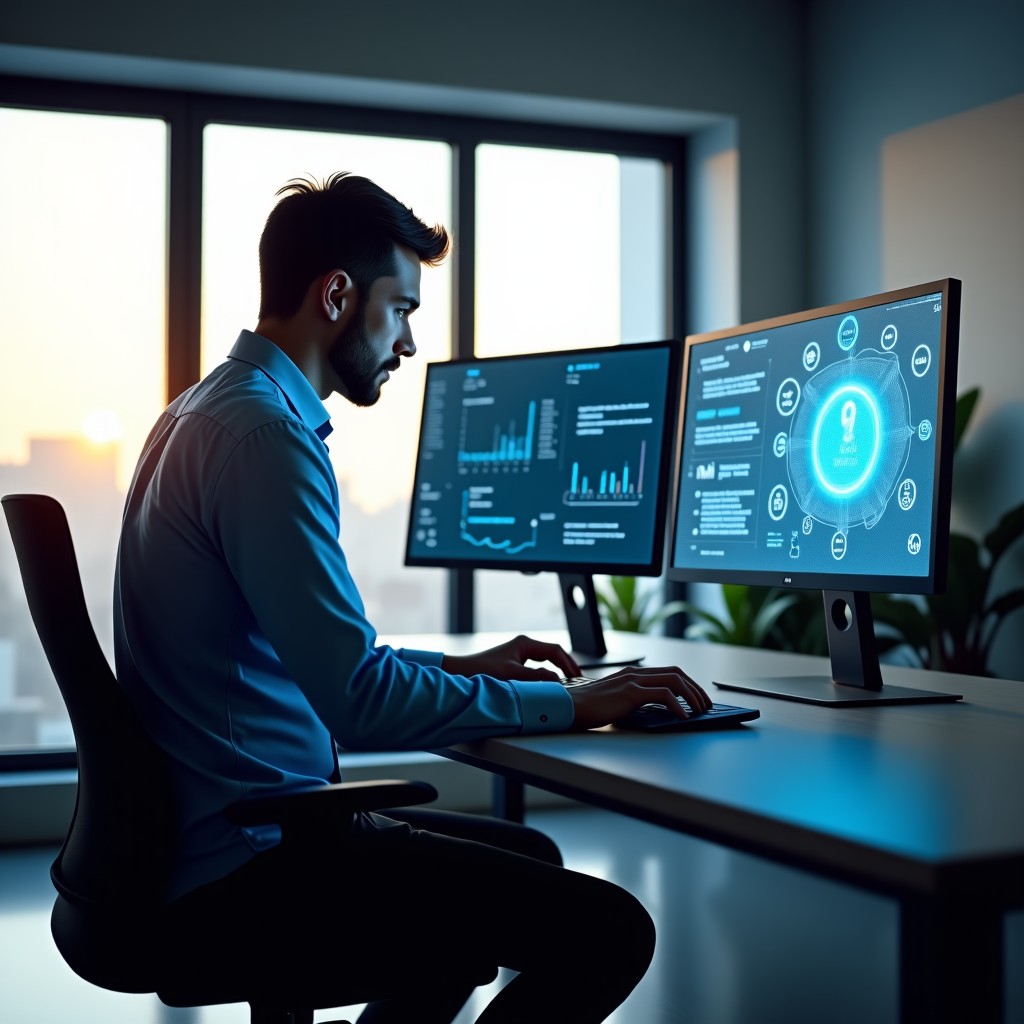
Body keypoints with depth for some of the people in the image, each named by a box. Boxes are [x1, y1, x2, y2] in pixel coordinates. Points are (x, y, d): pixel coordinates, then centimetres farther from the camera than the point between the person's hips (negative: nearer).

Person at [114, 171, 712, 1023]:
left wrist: (461, 667, 17)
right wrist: (573, 706, -15)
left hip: (206, 840, 11)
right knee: (607, 928, -16)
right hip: (242, 871, -11)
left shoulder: (206, 412, 14)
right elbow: (362, 703, -25)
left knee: (528, 857, 24)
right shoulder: (265, 436, -20)